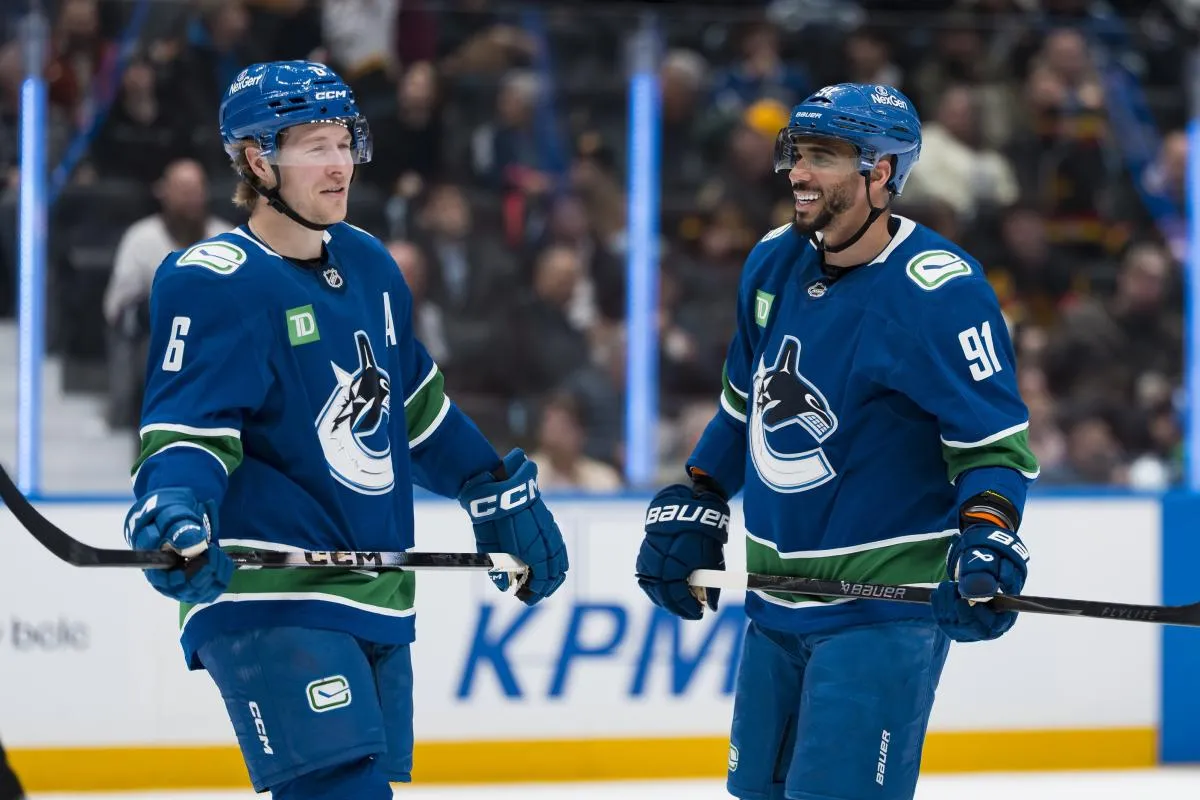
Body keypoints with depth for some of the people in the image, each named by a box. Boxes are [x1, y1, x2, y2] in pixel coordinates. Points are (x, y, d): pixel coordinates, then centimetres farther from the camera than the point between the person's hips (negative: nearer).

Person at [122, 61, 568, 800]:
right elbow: (185, 433, -17)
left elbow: (418, 405, 25)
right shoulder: (215, 285, -12)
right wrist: (172, 513, -37)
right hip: (267, 603, -8)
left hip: (375, 594, 8)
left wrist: (502, 496, 28)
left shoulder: (368, 265, 11)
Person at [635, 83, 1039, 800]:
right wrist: (692, 510, 17)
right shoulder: (774, 265, 5)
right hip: (775, 605, 8)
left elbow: (996, 443, -16)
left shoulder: (939, 293, -18)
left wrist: (987, 540, -31)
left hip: (883, 610, -8)